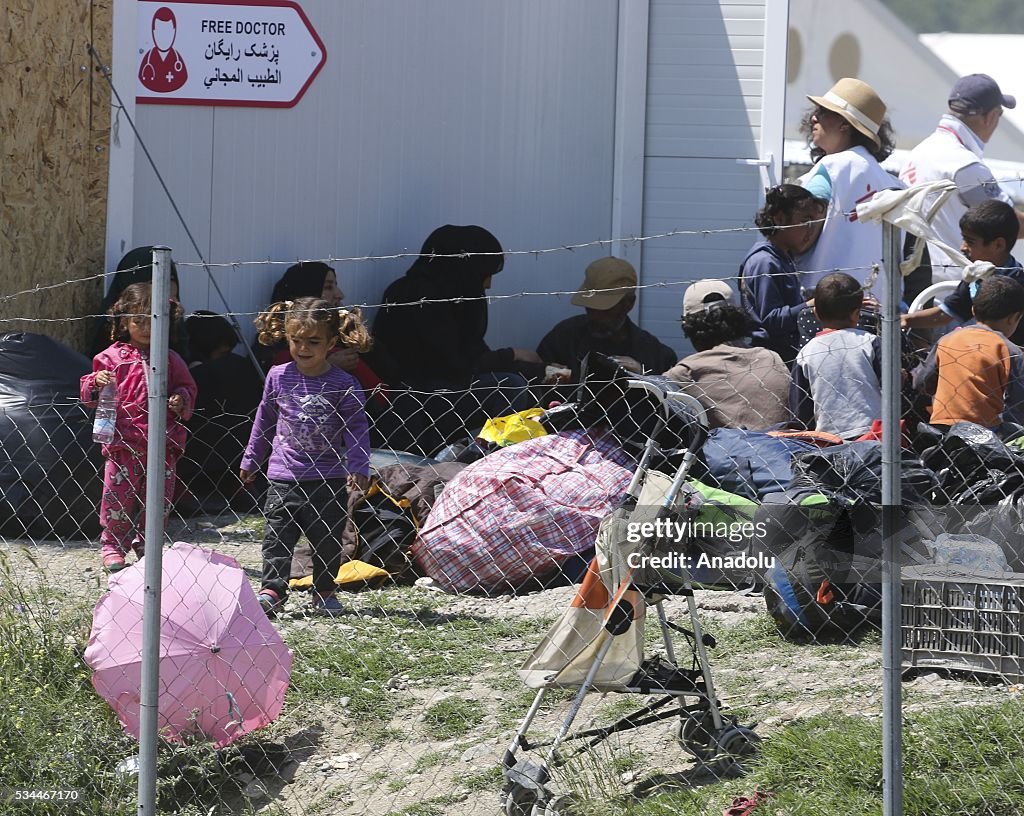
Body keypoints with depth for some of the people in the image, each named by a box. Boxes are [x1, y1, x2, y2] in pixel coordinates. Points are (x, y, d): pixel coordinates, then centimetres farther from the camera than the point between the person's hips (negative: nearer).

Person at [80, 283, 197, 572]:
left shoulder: (170, 359, 10)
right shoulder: (112, 357, 4)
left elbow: (187, 387, 17)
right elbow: (91, 396, 5)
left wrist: (181, 400, -5)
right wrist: (96, 384, -17)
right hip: (124, 440, -2)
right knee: (118, 494, -1)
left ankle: (145, 544, 19)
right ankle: (112, 546, 10)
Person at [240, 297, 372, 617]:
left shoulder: (343, 384, -6)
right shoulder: (279, 377, 1)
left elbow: (356, 427, -3)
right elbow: (264, 420, 13)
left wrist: (358, 468, -12)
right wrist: (251, 460, 19)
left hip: (330, 478, -1)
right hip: (284, 475, 1)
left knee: (328, 539, 8)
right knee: (278, 535, -5)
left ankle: (324, 591, 22)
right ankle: (272, 590, -6)